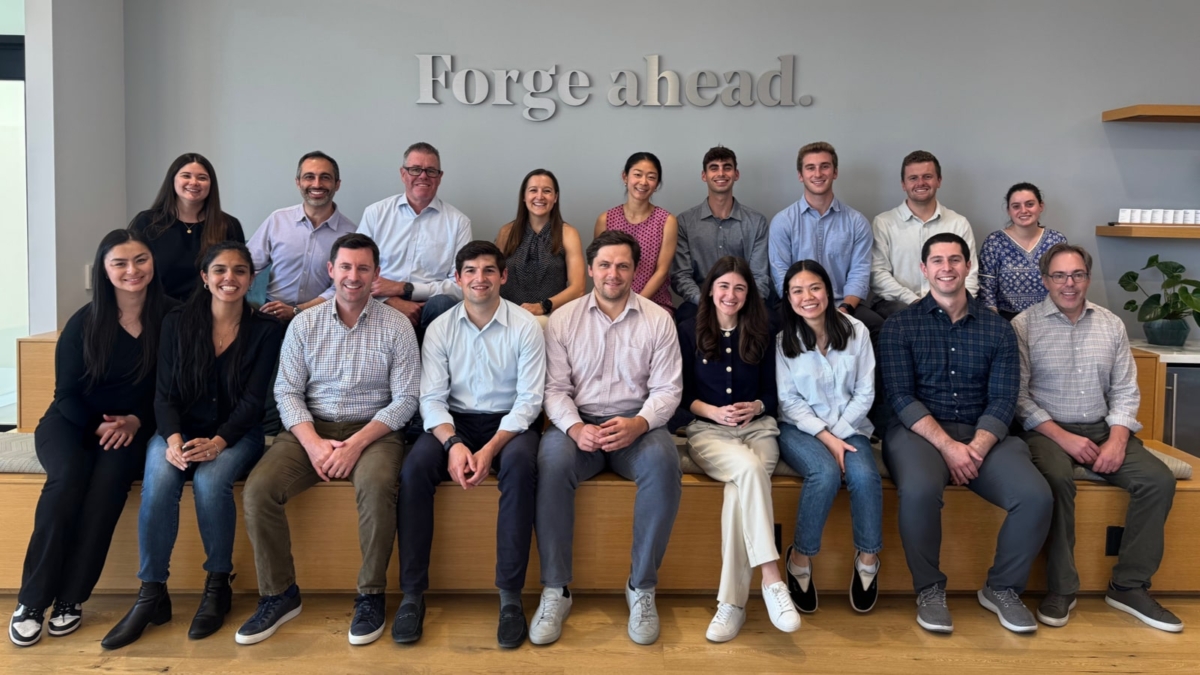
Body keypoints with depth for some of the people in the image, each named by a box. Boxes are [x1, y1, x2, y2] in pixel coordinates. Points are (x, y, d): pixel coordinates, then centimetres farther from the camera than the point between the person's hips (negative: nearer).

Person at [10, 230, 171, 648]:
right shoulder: (84, 323, 0)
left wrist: (136, 421, -14)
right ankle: (31, 601, -20)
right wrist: (98, 427, -16)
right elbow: (67, 393, 1)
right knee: (67, 478, -30)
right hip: (74, 423, 1)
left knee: (109, 479, -32)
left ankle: (70, 599, -21)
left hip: (132, 428, 0)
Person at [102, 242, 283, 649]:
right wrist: (173, 439, -20)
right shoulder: (177, 324, 4)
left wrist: (217, 443, -23)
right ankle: (152, 594, -17)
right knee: (159, 481, -30)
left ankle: (218, 586, -12)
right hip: (180, 430, 2)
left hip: (236, 433, -2)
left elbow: (252, 400, -8)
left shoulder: (265, 330, -2)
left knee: (210, 481, -32)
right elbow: (165, 394, 0)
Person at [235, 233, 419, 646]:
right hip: (311, 429, 3)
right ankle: (279, 594, -2)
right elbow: (287, 391, 2)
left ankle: (371, 595, -15)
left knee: (377, 485, -34)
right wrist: (313, 443, -16)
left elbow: (405, 399, -5)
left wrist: (357, 443, -18)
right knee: (258, 490, -21)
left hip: (372, 431, -2)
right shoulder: (304, 324, 6)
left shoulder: (396, 326, -2)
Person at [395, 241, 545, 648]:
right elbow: (432, 398, -4)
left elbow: (529, 399, -9)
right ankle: (412, 594, -18)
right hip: (454, 422, 2)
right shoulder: (440, 329, 2)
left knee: (520, 465, -35)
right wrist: (453, 443, -23)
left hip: (509, 422, -2)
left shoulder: (525, 326, -4)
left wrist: (490, 449, -22)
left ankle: (510, 594, -27)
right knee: (414, 467, -27)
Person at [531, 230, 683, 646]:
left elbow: (667, 388, 1)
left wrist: (638, 423, -19)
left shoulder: (658, 320, 5)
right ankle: (555, 590, -22)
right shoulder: (563, 319, 6)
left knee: (663, 463, -34)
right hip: (578, 423, 0)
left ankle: (642, 587, -18)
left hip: (636, 424, 0)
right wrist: (574, 427, -18)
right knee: (552, 460, -34)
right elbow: (555, 387, 2)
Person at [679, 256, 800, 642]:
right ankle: (772, 579, -36)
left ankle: (732, 602, -29)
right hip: (707, 430, -1)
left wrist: (755, 406, -10)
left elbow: (772, 393, 11)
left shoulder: (760, 333, 12)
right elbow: (683, 393, 4)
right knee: (749, 468, -37)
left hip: (758, 428, 2)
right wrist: (714, 411, -13)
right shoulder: (690, 331, 7)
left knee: (739, 490, -32)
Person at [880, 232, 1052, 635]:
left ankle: (1002, 588, 4)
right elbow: (900, 397, -5)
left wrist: (978, 446, -16)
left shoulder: (998, 330, 11)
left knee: (1036, 496, -23)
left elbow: (1002, 400, 2)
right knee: (920, 490, -35)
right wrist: (947, 445, -18)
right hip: (919, 431, -2)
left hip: (982, 435, 3)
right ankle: (929, 590, -8)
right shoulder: (900, 326, 4)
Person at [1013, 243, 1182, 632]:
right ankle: (1060, 589, -19)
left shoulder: (1111, 325, 10)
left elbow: (1125, 391, 8)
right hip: (1047, 429, -4)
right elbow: (1019, 395, -8)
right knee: (1058, 477, -34)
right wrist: (1062, 437, -17)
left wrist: (1117, 439, -9)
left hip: (1102, 429, 5)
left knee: (1158, 479, -17)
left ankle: (1129, 586, -5)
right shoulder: (1024, 326, -4)